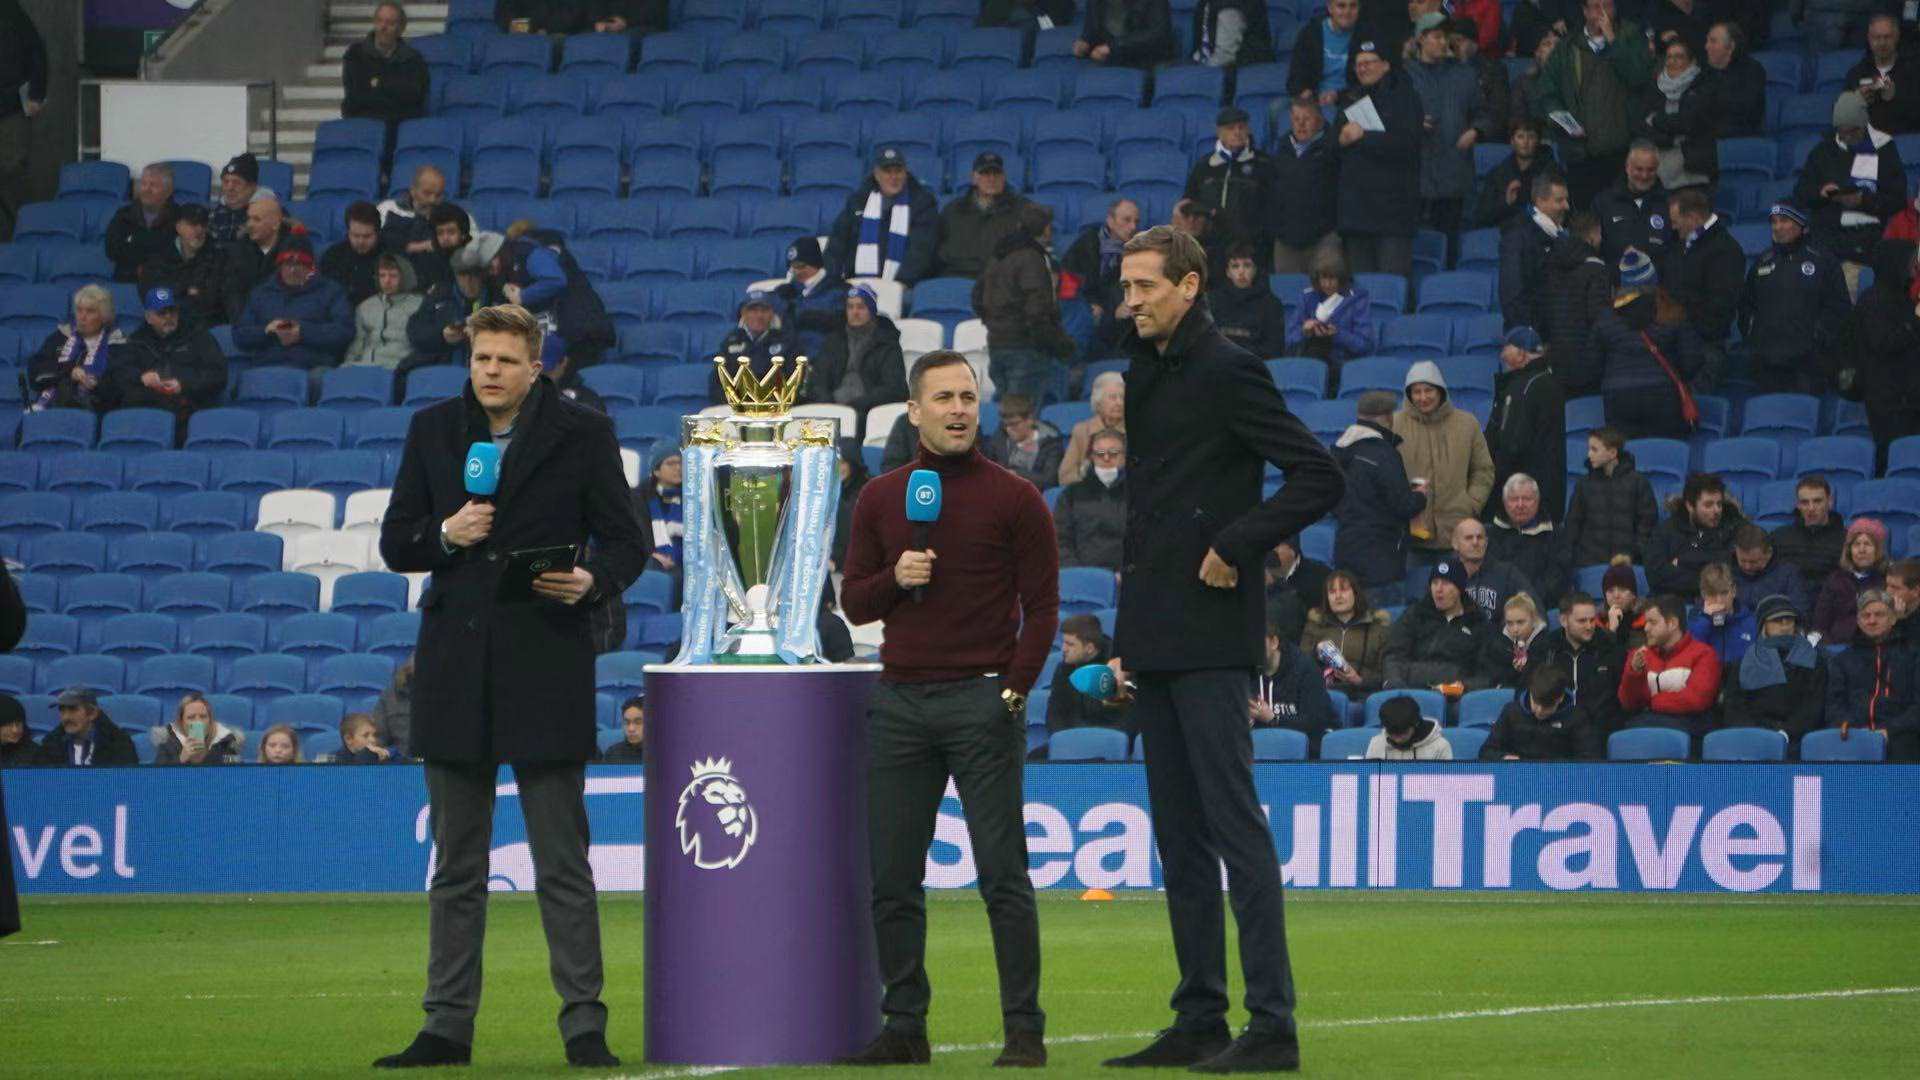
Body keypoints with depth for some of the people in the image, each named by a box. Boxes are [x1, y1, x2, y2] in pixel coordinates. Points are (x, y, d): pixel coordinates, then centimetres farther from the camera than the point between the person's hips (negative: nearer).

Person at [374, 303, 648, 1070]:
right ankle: (448, 1026, 12)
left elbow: (628, 540, 3)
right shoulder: (432, 431, 9)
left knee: (563, 863, -2)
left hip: (546, 666, -3)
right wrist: (444, 537, -9)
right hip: (455, 668, 3)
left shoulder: (582, 434, 1)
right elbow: (396, 544, 12)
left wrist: (593, 582, -18)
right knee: (456, 866, 7)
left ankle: (584, 1024, 1)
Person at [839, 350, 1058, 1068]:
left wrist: (1012, 692, -8)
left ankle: (1024, 1029, -3)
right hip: (899, 704, 4)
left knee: (1003, 875, -6)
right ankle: (905, 1026, 11)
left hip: (982, 703, -4)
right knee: (892, 879, 4)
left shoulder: (1014, 499, 1)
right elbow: (853, 603, 14)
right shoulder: (879, 499, 11)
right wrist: (896, 579, -6)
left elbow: (1041, 608, 1)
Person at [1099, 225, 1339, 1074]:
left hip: (1209, 637, -9)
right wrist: (1128, 638, 16)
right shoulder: (1143, 373, 16)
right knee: (1179, 835, 10)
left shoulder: (1228, 373, -9)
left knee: (1234, 822, -10)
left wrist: (1235, 546, -16)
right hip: (1156, 638, 9)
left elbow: (1319, 478, -14)